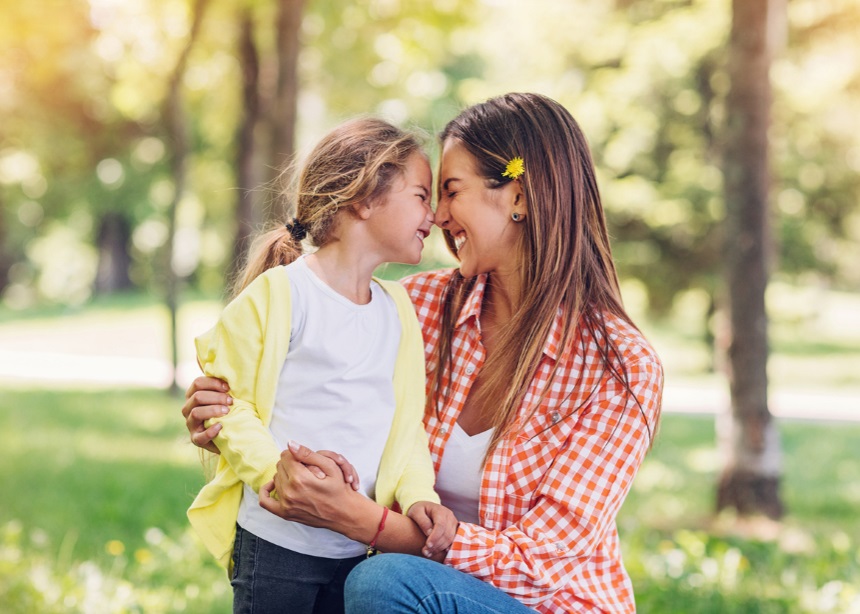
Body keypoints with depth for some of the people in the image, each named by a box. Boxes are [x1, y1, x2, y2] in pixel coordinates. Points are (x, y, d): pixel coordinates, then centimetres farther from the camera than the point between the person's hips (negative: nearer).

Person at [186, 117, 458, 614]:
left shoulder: (398, 308, 10)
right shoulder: (278, 293, -10)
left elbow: (406, 423, 10)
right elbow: (227, 400, -10)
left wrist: (418, 496, -7)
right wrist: (281, 469, -23)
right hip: (277, 544, -6)